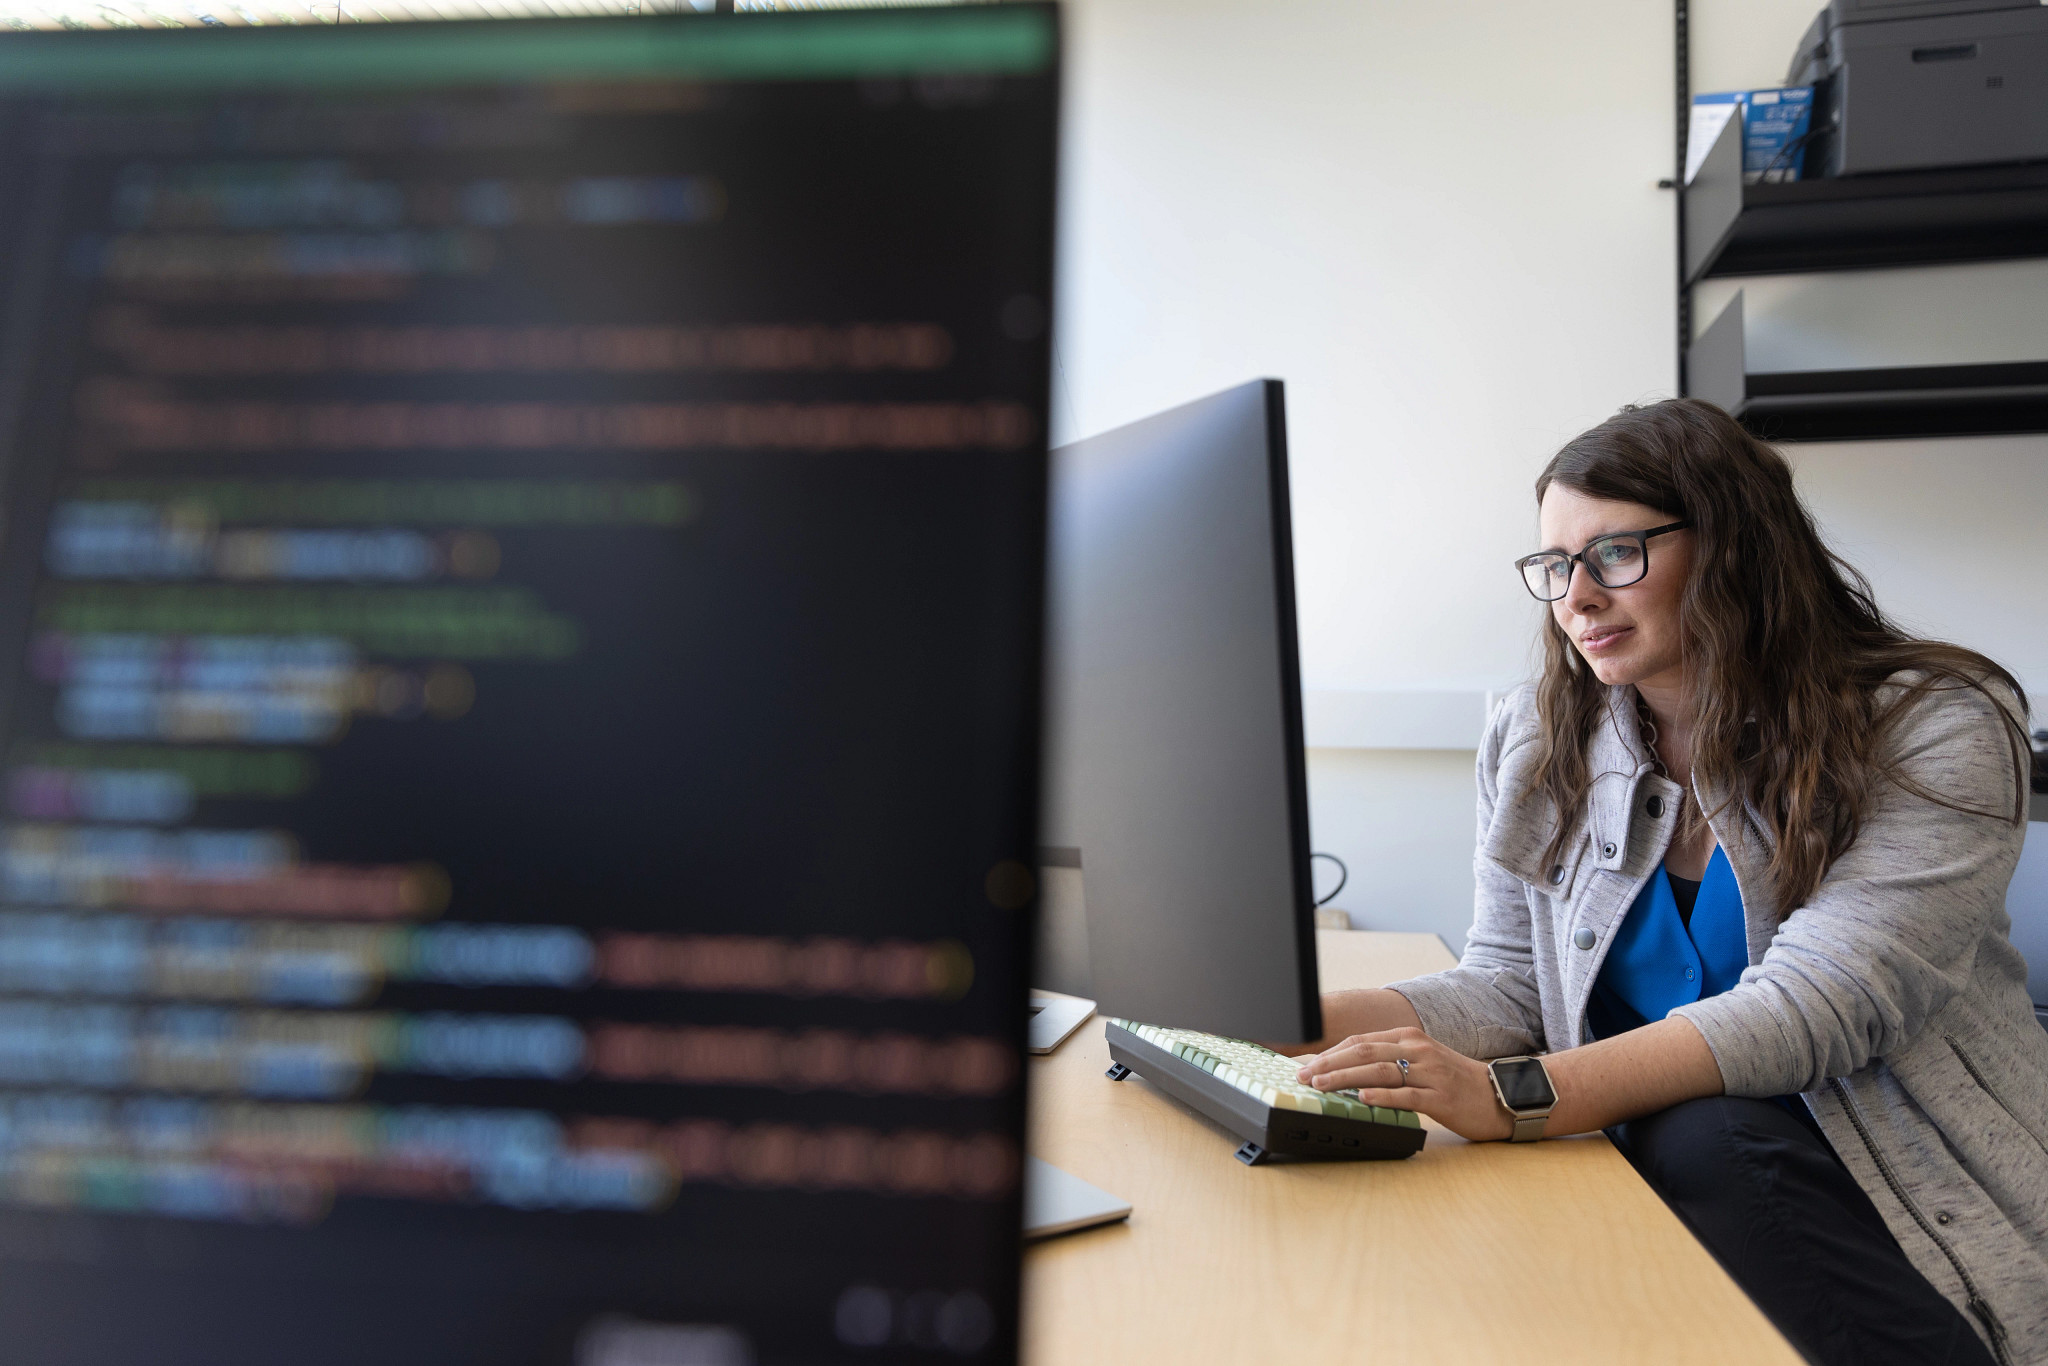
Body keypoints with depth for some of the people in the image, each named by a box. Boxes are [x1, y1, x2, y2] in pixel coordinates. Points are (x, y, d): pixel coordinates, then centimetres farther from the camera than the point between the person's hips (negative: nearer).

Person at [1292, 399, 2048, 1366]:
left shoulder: (1937, 729, -9)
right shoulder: (1536, 744, 4)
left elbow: (1817, 1004, -23)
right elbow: (1508, 986, 1)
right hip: (1657, 1162, 3)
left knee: (1699, 1141, -33)